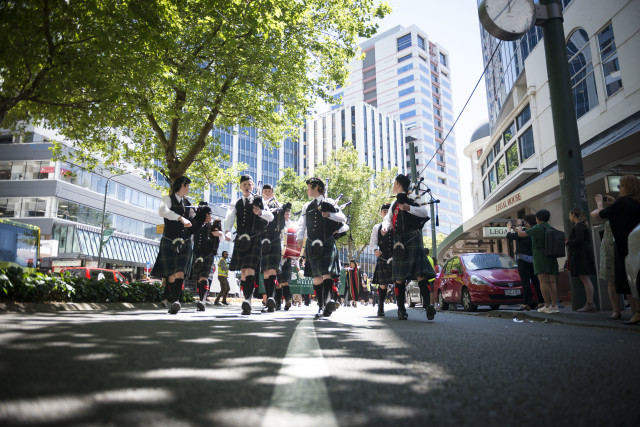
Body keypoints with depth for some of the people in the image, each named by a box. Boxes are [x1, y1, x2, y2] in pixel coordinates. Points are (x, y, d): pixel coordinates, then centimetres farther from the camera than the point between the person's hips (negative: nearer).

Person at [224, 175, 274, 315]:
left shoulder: (259, 201, 10)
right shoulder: (236, 204, 16)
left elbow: (271, 217, 0)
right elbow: (229, 217, -2)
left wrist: (260, 212, -22)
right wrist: (227, 231, -22)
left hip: (255, 239, -3)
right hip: (240, 239, 3)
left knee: (250, 270, -17)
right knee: (243, 272, 5)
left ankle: (248, 300, -28)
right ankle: (247, 302, 12)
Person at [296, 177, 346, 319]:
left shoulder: (329, 203, 6)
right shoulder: (307, 206, 17)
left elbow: (343, 218, 0)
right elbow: (302, 224, 10)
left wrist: (329, 215, -14)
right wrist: (299, 238, -5)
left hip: (327, 243, -4)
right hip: (312, 245, 4)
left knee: (326, 273, -18)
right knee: (316, 277, 3)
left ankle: (328, 300, -25)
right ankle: (321, 307, 8)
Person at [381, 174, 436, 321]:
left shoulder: (413, 199, 9)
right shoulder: (394, 204, 25)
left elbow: (424, 212, -6)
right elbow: (388, 218, 16)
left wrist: (408, 208, -21)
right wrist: (385, 227, -7)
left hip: (413, 238, -4)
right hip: (399, 241, 4)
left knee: (420, 274, -14)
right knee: (399, 277, 0)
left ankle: (429, 305, -13)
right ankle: (401, 309, 2)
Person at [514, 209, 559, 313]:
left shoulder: (537, 228, -8)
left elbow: (521, 234, -9)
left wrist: (520, 226, 9)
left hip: (540, 256, -7)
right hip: (551, 257, 7)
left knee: (543, 281, -7)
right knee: (552, 282, 4)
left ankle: (547, 306, -10)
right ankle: (554, 306, 2)